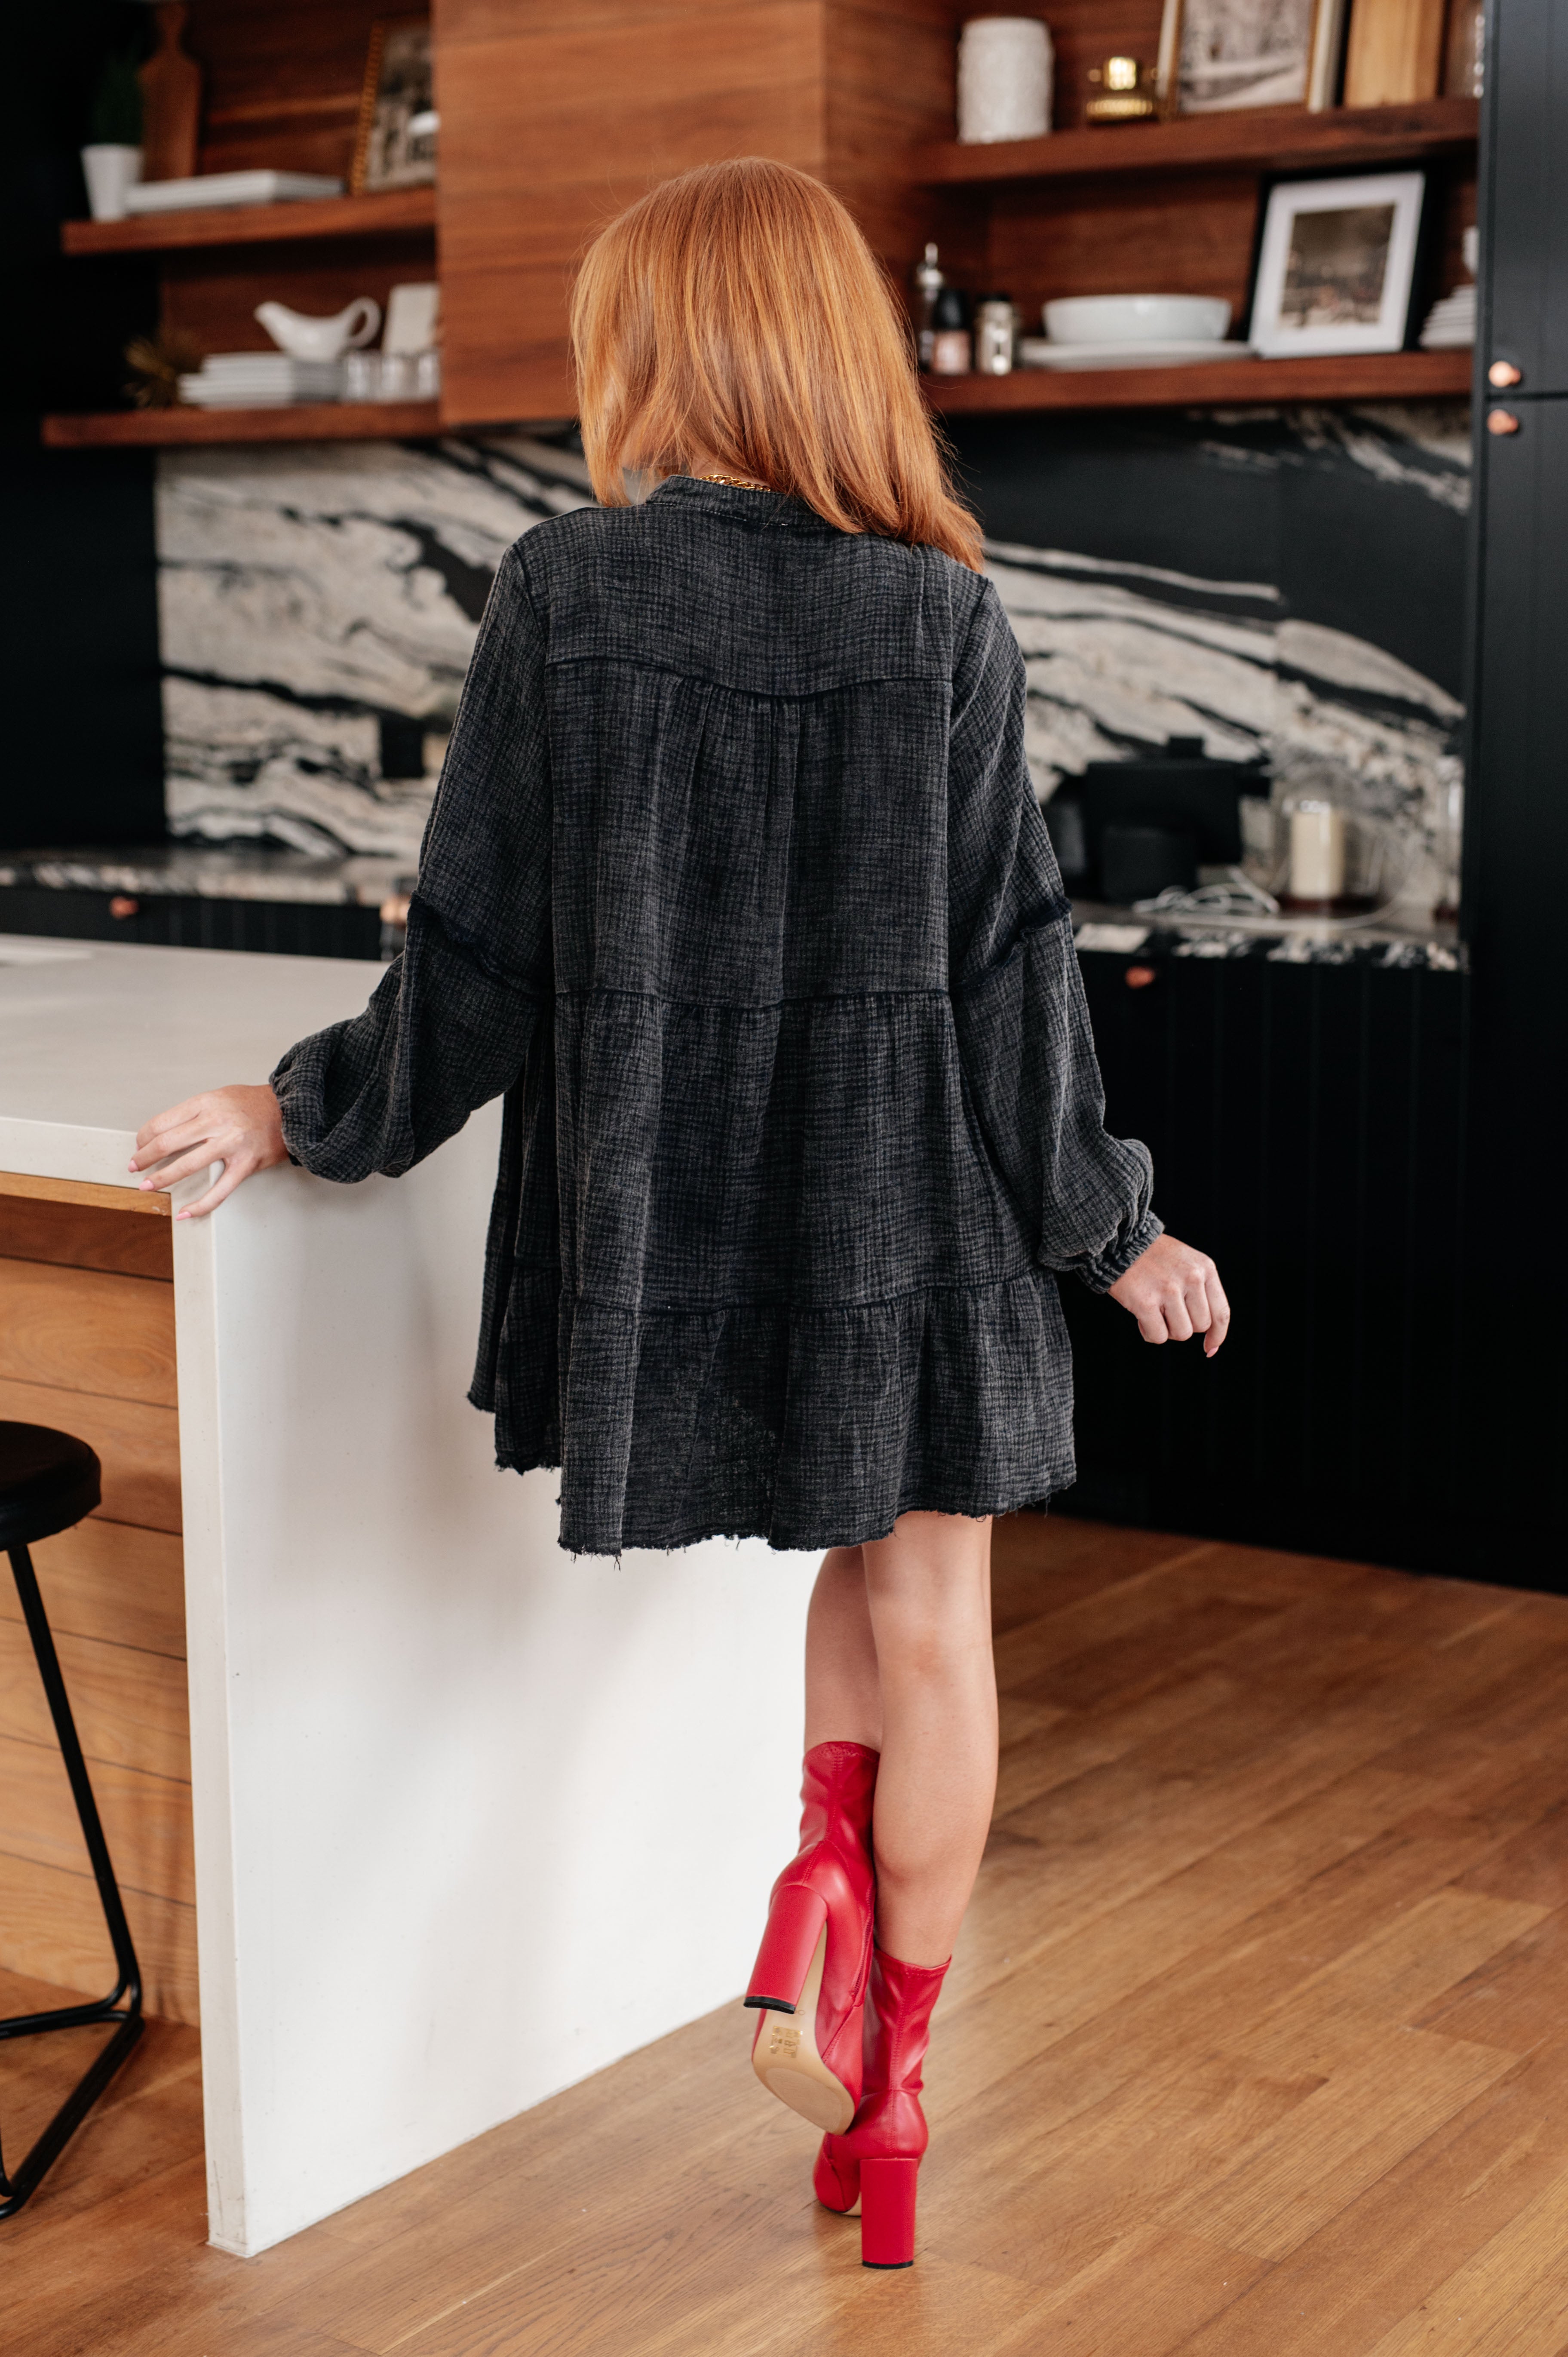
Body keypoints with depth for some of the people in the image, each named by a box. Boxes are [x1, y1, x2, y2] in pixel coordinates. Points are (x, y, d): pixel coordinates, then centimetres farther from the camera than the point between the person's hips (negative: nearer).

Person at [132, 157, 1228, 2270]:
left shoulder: (559, 592, -8)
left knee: (856, 1555, 26)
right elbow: (1009, 971, -6)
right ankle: (891, 2074, 22)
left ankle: (823, 1876, 6)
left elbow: (478, 949, -5)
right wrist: (1113, 1232, 5)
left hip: (657, 1200, 2)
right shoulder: (945, 618, -9)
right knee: (927, 1617, 13)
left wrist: (307, 1115, 11)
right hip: (908, 1196, -1)